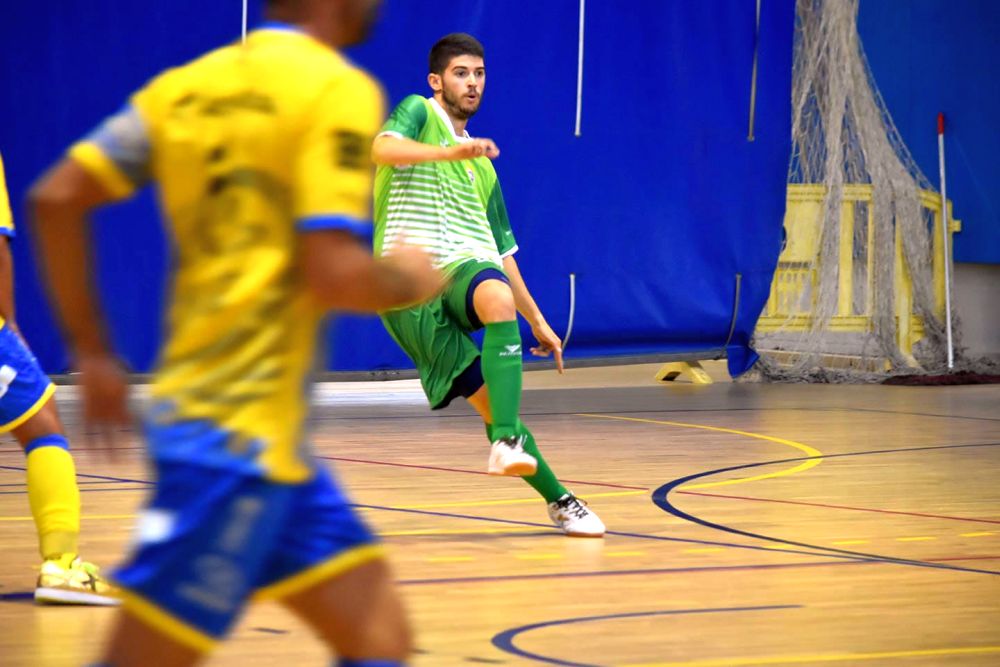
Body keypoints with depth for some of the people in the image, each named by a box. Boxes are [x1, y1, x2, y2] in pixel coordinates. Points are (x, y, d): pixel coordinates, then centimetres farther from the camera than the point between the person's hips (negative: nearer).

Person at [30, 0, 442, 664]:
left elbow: (56, 198, 5)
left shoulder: (185, 86, 11)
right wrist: (411, 280, 2)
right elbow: (335, 274, -19)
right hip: (244, 431, -9)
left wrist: (92, 351, 12)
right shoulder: (340, 90, -10)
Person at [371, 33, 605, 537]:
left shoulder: (482, 166, 27)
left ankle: (507, 442, -44)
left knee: (497, 296, -35)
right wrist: (452, 151, -29)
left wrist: (537, 322, 30)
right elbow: (382, 149, -15)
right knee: (487, 399, -14)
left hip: (466, 268, 4)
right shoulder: (418, 113, 10)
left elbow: (502, 252, 33)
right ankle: (559, 502, -6)